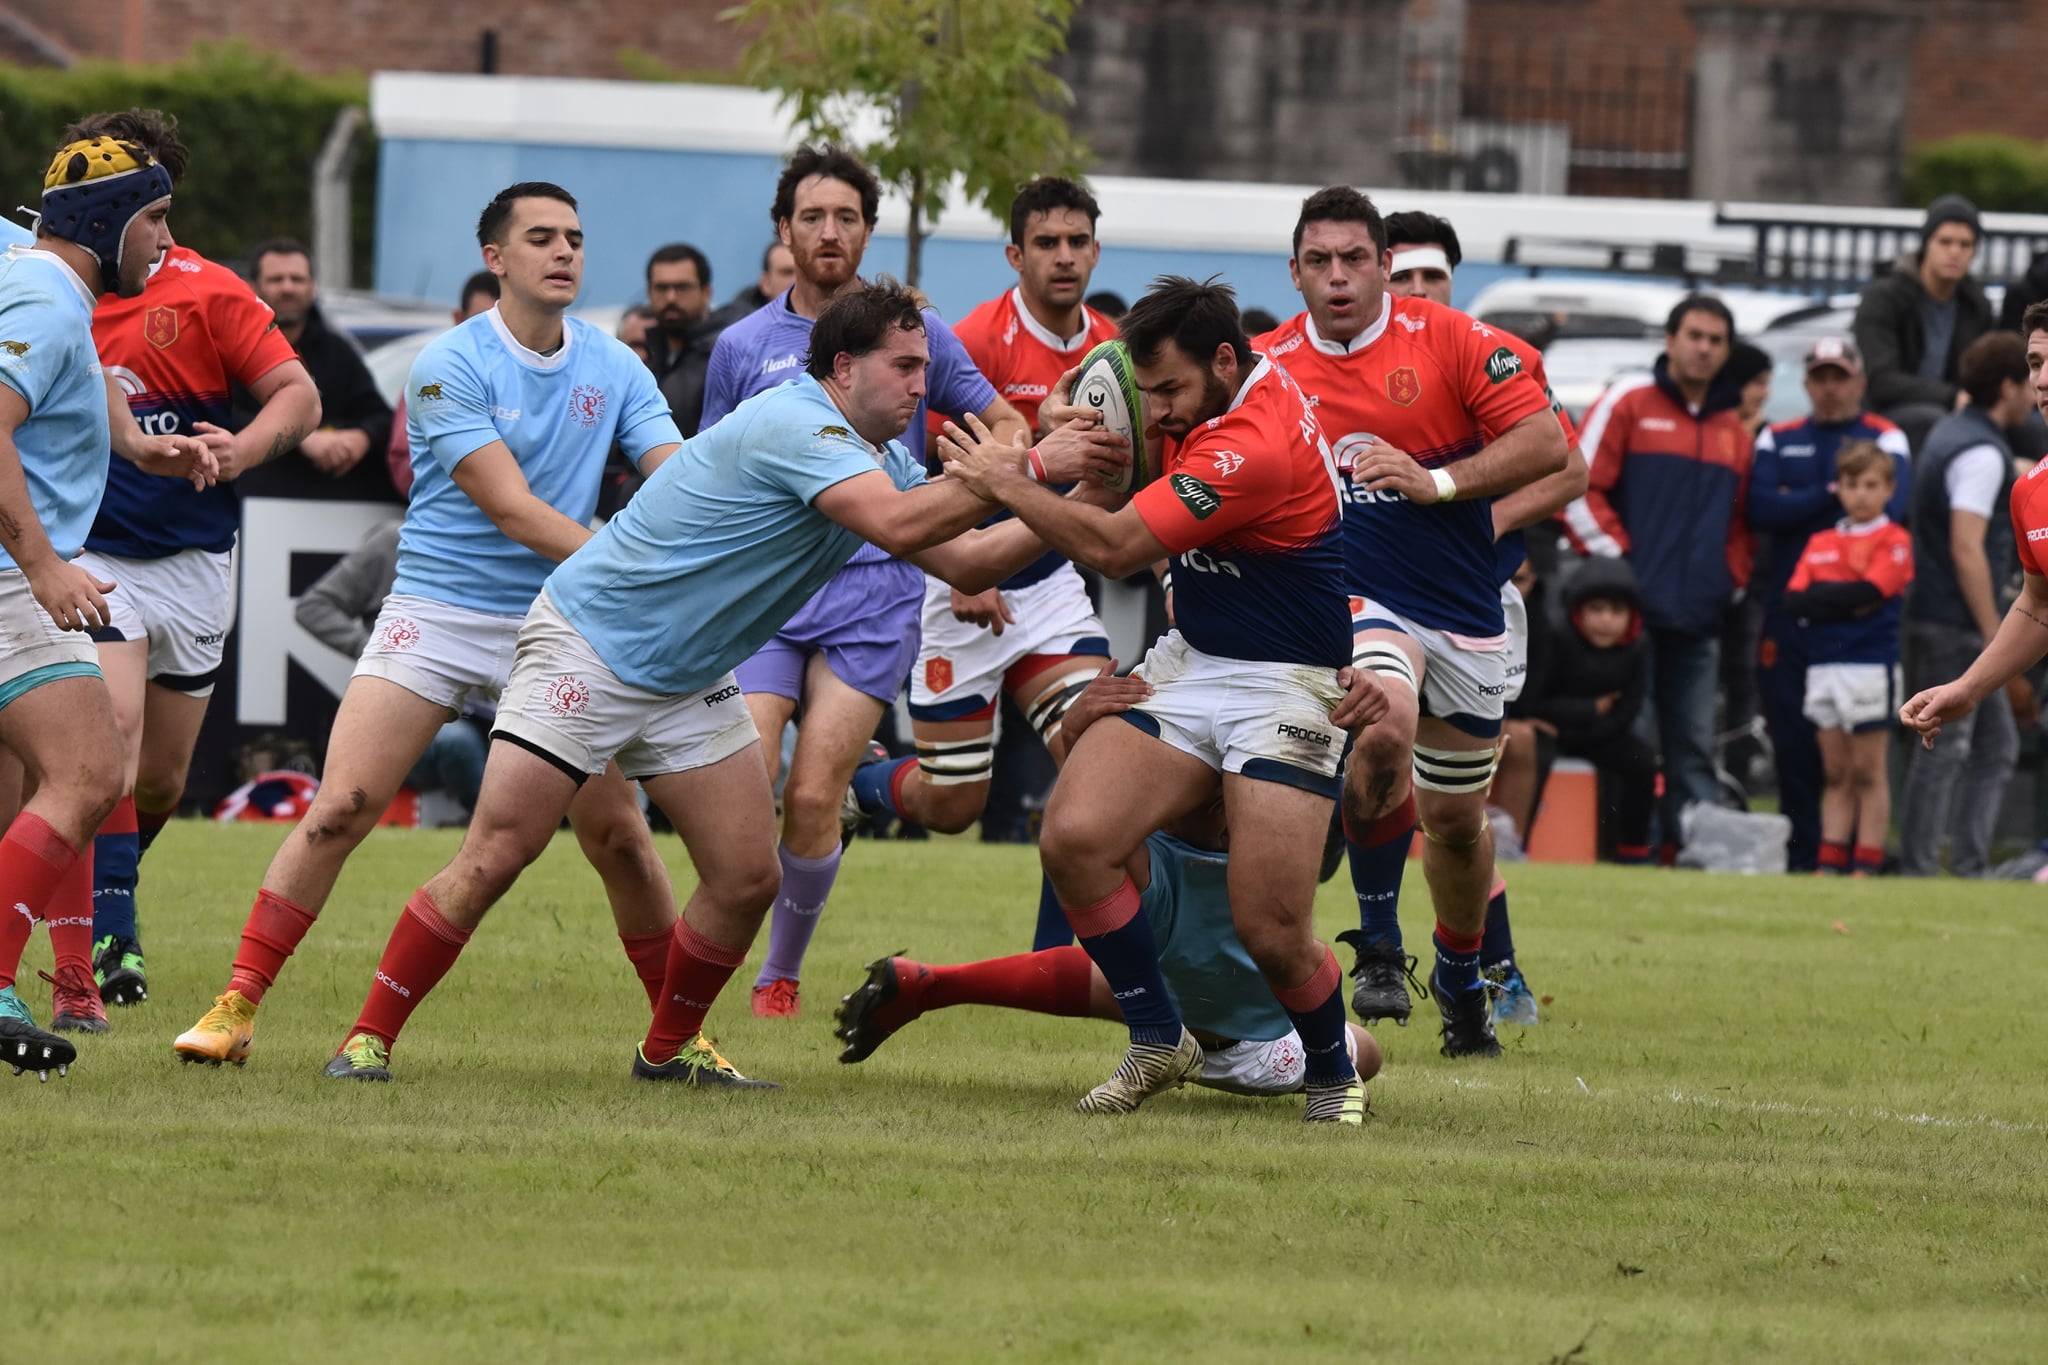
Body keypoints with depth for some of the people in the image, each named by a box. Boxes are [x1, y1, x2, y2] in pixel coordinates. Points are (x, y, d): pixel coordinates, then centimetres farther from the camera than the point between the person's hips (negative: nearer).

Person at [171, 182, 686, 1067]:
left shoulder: (613, 369, 4)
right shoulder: (450, 366, -11)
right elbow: (510, 507, -19)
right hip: (435, 616, -3)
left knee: (617, 833, -2)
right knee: (340, 809, -12)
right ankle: (236, 1009, -6)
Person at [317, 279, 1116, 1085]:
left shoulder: (882, 462, 7)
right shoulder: (795, 427, -24)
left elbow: (965, 561, 10)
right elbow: (896, 525, -35)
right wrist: (1026, 468, -30)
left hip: (690, 682, 9)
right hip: (590, 646, -9)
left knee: (749, 876, 1)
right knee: (493, 859, -13)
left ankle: (669, 1048, 21)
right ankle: (368, 1040, -5)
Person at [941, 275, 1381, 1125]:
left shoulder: (1257, 448, -27)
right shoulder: (1206, 402, 2)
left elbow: (1112, 548, -25)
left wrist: (1006, 483, -13)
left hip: (1283, 687, -8)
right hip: (1188, 664, 8)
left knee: (1271, 933, -12)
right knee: (1074, 837, -13)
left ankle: (1334, 1071, 18)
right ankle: (1159, 1042, 2)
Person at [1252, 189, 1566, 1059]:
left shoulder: (1452, 342, -6)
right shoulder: (1267, 366, -1)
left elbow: (1546, 444, -10)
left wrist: (1439, 482, -19)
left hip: (1463, 611, 1)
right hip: (1351, 599, -1)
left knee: (1456, 819, 11)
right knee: (1384, 728, -33)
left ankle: (1461, 978, 40)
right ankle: (1377, 944, -15)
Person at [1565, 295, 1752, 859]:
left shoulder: (1735, 430, 17)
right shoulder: (1628, 405, 1)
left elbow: (1740, 519, 24)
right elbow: (1578, 488, -4)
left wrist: (1733, 580, 9)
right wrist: (1615, 558, -9)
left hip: (1700, 618, 5)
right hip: (1633, 611, -5)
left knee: (1693, 746, 6)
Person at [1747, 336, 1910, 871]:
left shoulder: (1885, 440, 7)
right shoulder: (1778, 441, 16)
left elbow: (1887, 509, -10)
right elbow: (1761, 509, -1)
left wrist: (1798, 506, -5)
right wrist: (1831, 495, -8)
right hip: (1789, 610, 2)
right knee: (1792, 741, 0)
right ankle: (1801, 856, 6)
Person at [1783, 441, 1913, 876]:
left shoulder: (1893, 541, -2)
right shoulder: (1821, 543, 14)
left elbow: (1870, 591, -15)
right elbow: (1794, 599, 3)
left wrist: (1822, 598, -6)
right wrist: (1846, 602, -10)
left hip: (1870, 665, -5)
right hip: (1823, 664, 5)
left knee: (1867, 773, -1)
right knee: (1836, 774, 8)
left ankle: (1867, 864, 0)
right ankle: (1831, 862, 8)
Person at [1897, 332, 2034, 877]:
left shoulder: (1950, 432, 14)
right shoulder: (1982, 453, -17)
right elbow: (1966, 550, -22)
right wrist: (1997, 641, -20)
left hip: (1936, 618, 10)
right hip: (1954, 626, -10)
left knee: (1996, 748, 13)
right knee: (1945, 751, -6)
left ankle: (1970, 864, 13)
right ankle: (1917, 868, -4)